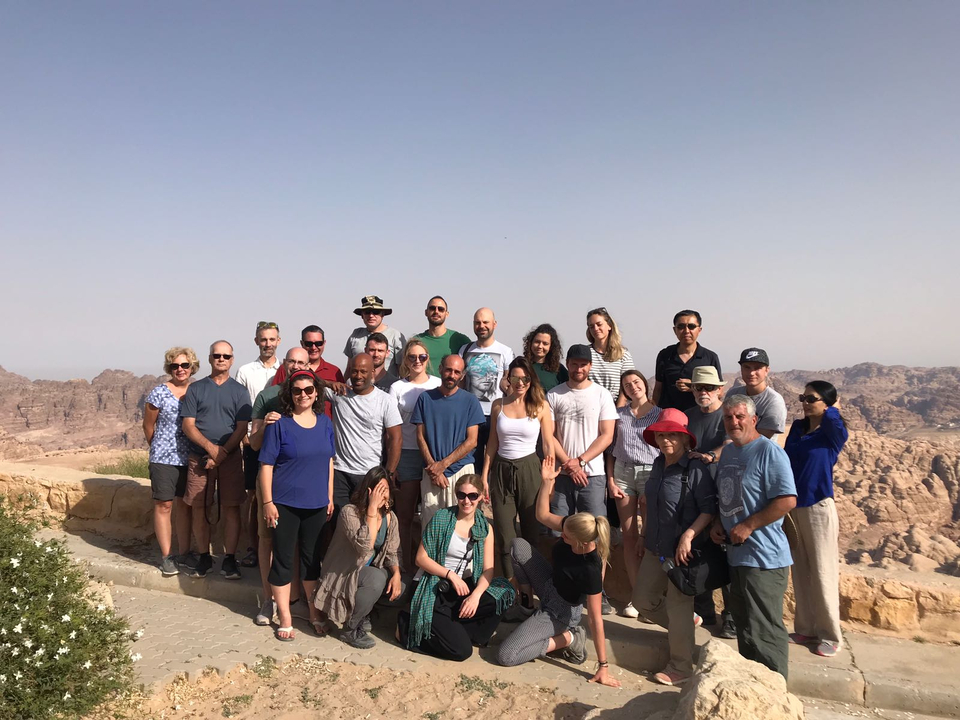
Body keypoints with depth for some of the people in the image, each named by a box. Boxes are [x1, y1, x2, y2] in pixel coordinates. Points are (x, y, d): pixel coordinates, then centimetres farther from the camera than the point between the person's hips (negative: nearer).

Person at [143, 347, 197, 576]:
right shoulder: (159, 393, -6)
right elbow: (148, 426, 4)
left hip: (190, 459, 3)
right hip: (164, 458, -3)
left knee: (184, 505, 10)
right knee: (164, 505, 1)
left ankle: (185, 554, 20)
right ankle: (166, 556, 12)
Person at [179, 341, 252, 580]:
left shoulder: (239, 391, 5)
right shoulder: (195, 389, 7)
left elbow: (242, 429, -1)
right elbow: (187, 425, -1)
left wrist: (223, 453, -12)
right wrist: (211, 447, -15)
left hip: (230, 457, -1)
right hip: (199, 458, 1)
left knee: (231, 508, 0)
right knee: (199, 509, 5)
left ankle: (229, 559, 9)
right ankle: (204, 557, 19)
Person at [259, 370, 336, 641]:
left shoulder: (325, 423, 5)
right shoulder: (279, 423, -8)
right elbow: (266, 465, -8)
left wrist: (330, 497, 9)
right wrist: (268, 502, -11)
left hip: (316, 504, 4)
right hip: (285, 504, -4)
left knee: (312, 558, 15)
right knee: (283, 559, 5)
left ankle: (315, 613, 30)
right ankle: (285, 619, 19)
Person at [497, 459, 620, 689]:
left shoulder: (590, 570, -37)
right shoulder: (572, 527, -21)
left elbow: (595, 619, -30)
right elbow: (542, 515, -4)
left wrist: (603, 666, -24)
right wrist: (547, 481, -18)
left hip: (559, 612, -7)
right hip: (550, 586, 7)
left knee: (505, 656, -15)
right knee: (518, 545, -7)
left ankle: (567, 639, 0)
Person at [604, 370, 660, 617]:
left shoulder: (659, 414, 4)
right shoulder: (619, 414, 10)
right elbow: (611, 450, 10)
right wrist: (610, 481, 1)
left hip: (651, 474, -2)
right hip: (623, 472, 2)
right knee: (629, 535, 3)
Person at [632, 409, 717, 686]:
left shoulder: (696, 469, -17)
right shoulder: (659, 465, 7)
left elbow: (710, 510, -19)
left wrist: (688, 536, -27)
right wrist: (645, 538, 20)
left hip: (683, 551, -8)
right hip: (656, 549, 8)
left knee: (678, 606, 3)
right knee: (643, 600, 16)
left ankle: (681, 668, 22)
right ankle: (686, 623, 41)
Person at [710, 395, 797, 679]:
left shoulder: (769, 451, -13)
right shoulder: (727, 452, 13)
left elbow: (787, 501, -21)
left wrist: (747, 526, -19)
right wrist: (717, 523, 6)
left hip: (764, 557, -9)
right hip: (736, 553, 9)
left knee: (764, 631, -2)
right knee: (744, 626, 19)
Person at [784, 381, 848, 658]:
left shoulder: (834, 434, -10)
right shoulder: (797, 428, 6)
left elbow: (832, 420, -34)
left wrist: (833, 408, -10)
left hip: (818, 508, -5)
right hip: (793, 508, 6)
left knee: (822, 572, 2)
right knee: (801, 572, 13)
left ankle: (830, 636, 16)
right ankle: (806, 629, 25)